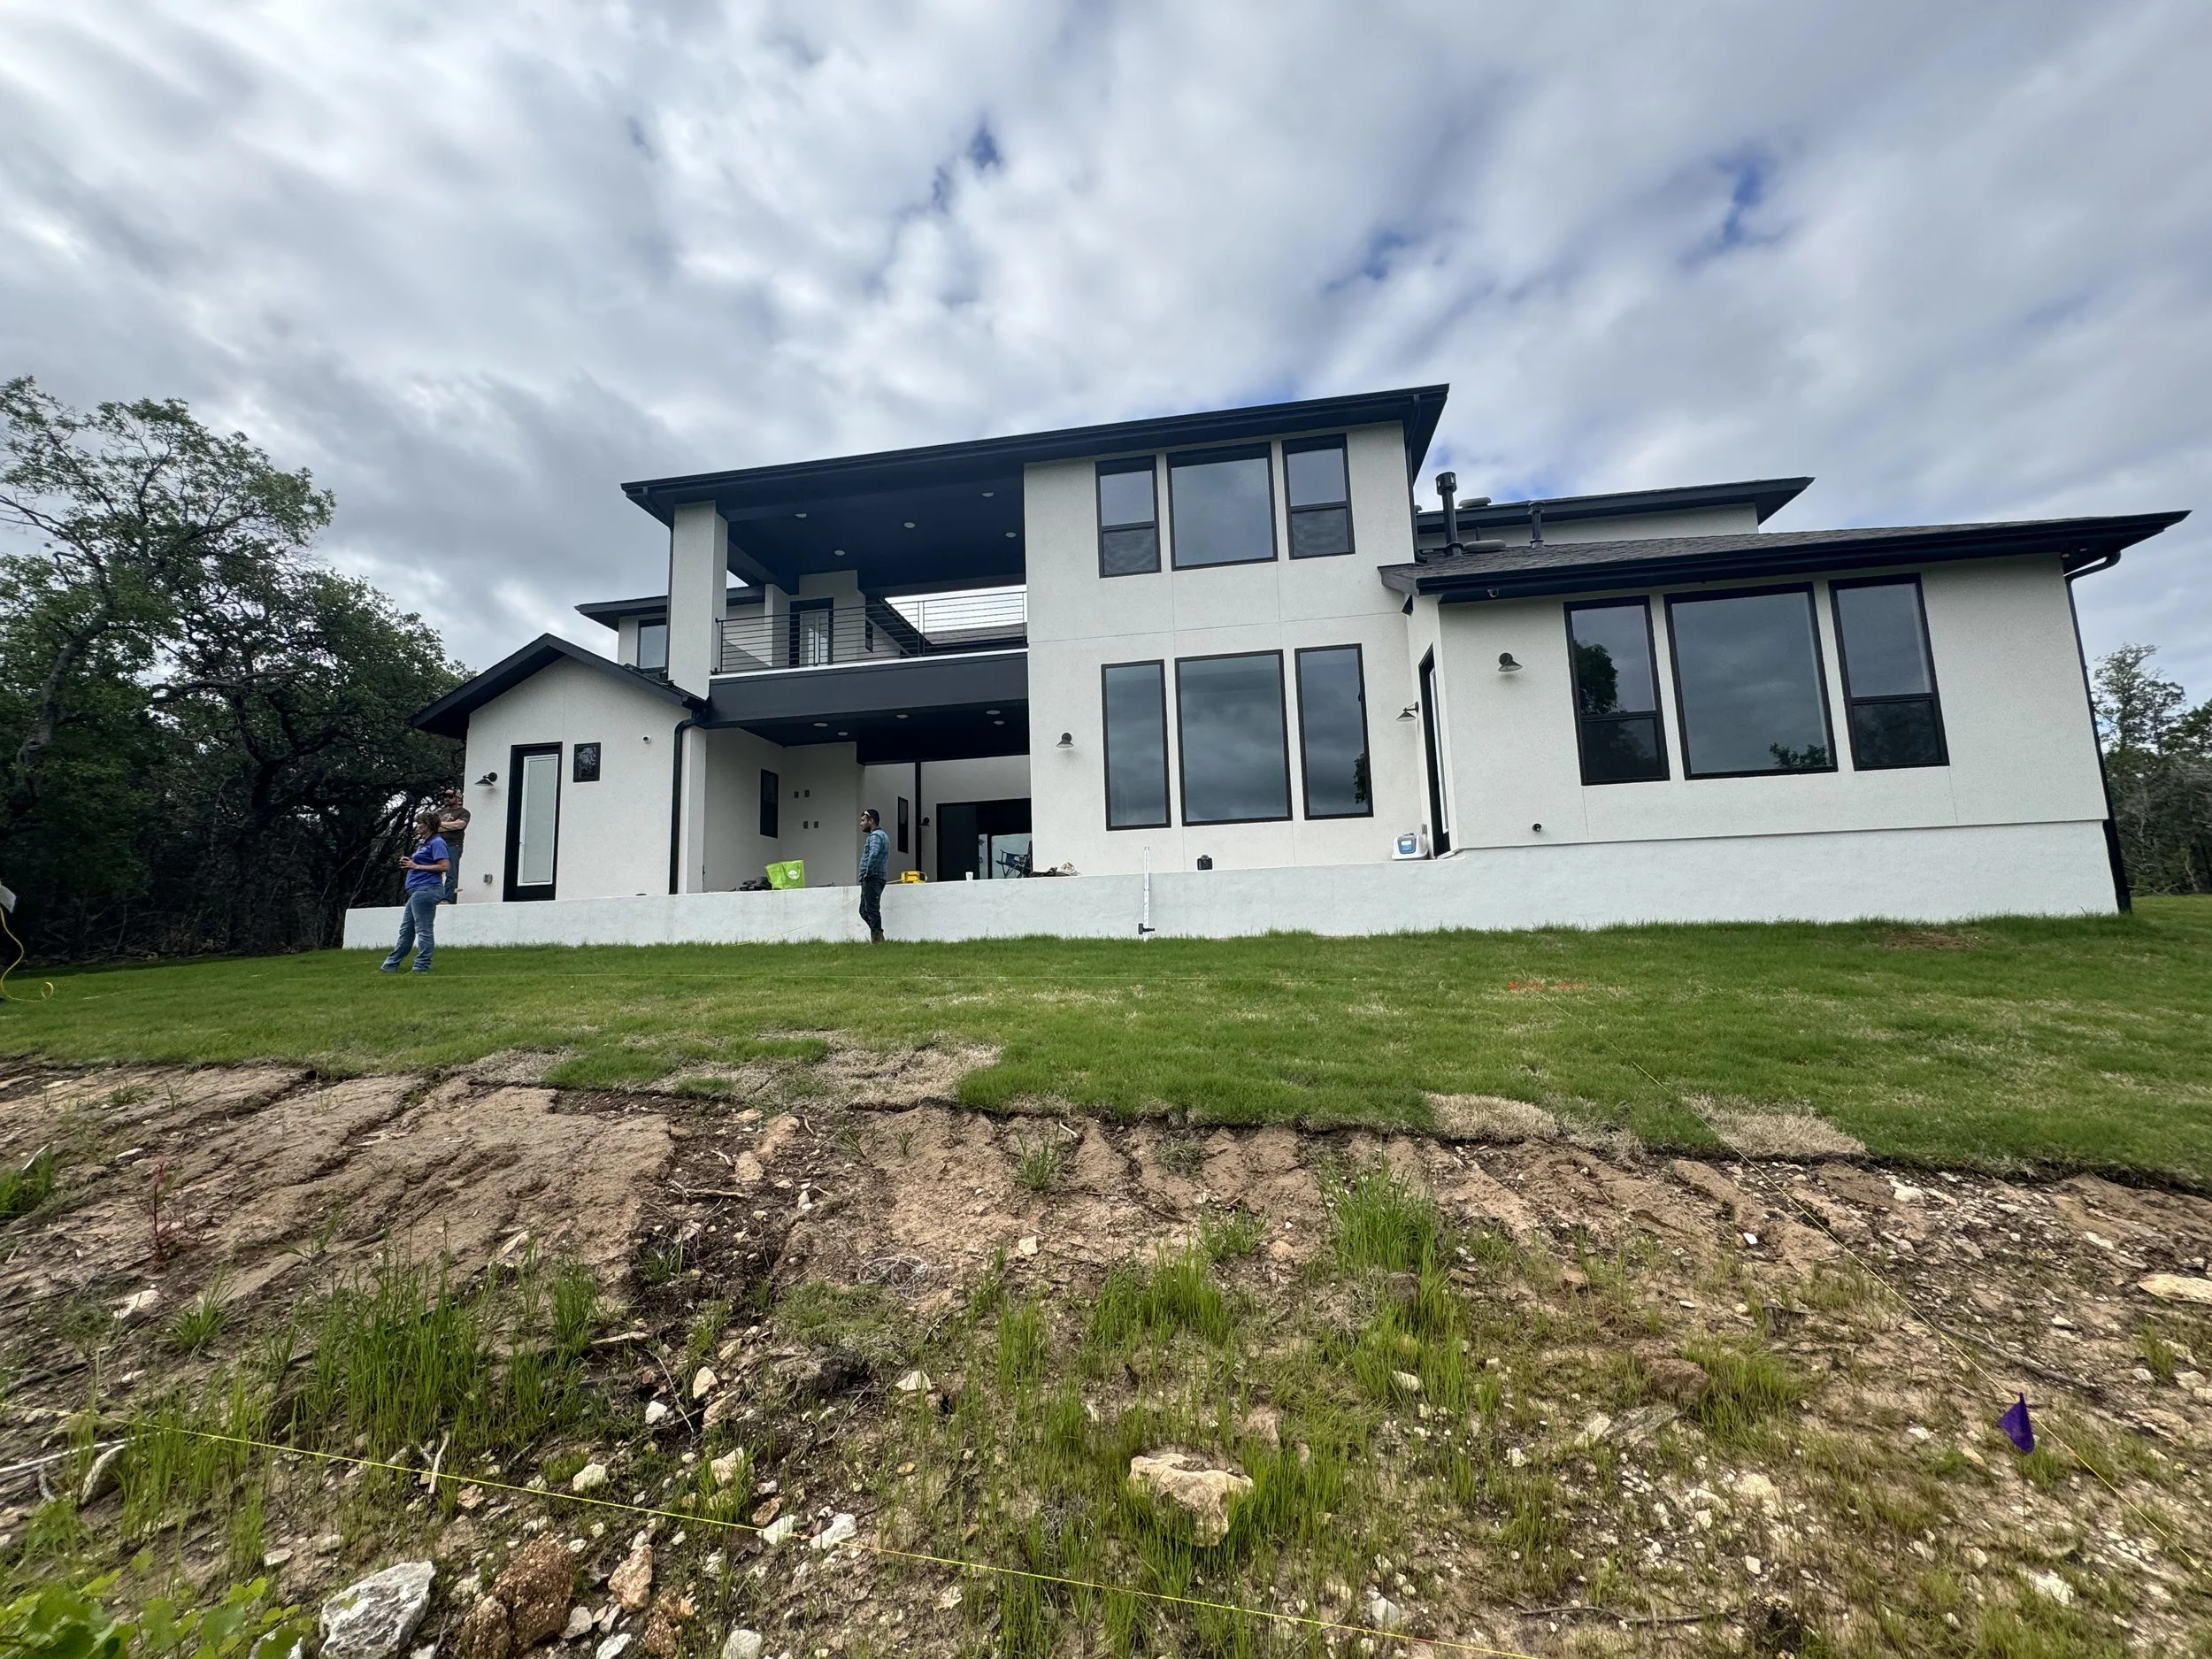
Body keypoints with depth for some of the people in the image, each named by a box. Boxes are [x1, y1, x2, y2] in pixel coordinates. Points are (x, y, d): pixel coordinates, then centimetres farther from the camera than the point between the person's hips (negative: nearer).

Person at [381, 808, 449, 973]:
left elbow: (445, 866, -19)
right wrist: (408, 863, 7)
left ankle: (422, 967, -1)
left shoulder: (436, 842, -9)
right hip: (417, 890, 11)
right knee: (406, 929, 14)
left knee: (423, 929, -6)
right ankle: (391, 965, 21)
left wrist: (416, 866, -14)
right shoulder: (423, 843, 21)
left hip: (426, 889, -11)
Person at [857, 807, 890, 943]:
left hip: (872, 878, -10)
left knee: (871, 909, -8)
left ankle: (876, 940, -7)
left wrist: (868, 873, -19)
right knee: (864, 909, 14)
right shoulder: (882, 835, 22)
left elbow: (873, 855, -28)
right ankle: (878, 937, 12)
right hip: (879, 878, 10)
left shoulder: (875, 836, -11)